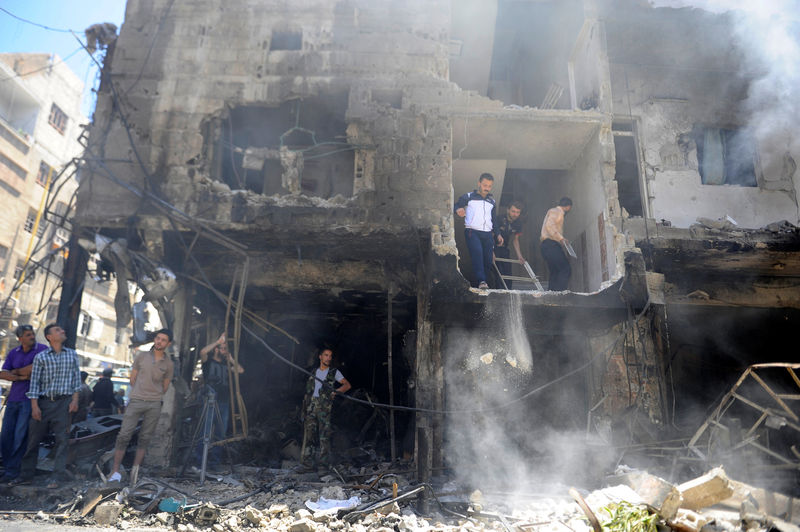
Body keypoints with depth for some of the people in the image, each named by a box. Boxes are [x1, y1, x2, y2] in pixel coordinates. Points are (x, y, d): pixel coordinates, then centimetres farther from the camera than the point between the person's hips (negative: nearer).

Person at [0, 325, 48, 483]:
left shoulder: (42, 350, -4)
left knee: (20, 436, -5)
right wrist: (20, 377, -11)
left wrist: (15, 371, 0)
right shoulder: (13, 353, 11)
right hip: (13, 398, 6)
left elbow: (34, 369, -16)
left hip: (29, 398, -5)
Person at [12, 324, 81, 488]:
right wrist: (34, 406, -6)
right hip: (44, 401, 0)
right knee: (34, 439, 6)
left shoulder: (72, 354, 8)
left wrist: (75, 400, 0)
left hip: (64, 402, 0)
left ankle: (55, 478, 1)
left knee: (61, 439, -3)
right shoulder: (41, 357, 2)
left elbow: (76, 378, 8)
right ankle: (26, 475, 20)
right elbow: (34, 382, 0)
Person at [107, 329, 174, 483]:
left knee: (145, 438, 4)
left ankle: (135, 469, 12)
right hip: (136, 401, -1)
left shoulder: (169, 364, 4)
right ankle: (115, 472, 1)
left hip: (154, 405, 1)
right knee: (124, 435, -5)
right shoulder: (141, 356, 4)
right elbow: (132, 379, 12)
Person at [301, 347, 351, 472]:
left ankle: (323, 465, -3)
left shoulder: (334, 372, 11)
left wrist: (336, 391, -11)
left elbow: (347, 385, 6)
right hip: (311, 406, 3)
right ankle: (306, 463, 3)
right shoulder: (314, 372, 20)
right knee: (309, 432, -1)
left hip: (324, 407, -3)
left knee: (324, 436, -5)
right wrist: (305, 405, 10)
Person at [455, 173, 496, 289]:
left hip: (487, 234, 5)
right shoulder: (468, 197, 8)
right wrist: (458, 210, -25)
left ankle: (483, 283, 4)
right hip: (472, 232, -5)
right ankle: (481, 281, -33)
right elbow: (456, 206, -2)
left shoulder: (492, 201, 23)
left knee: (488, 260, -3)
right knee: (477, 253, -25)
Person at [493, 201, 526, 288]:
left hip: (504, 249, 6)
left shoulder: (518, 222, 0)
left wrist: (519, 256, 4)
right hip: (494, 247, -6)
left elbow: (515, 240, 10)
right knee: (499, 272, -17)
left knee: (508, 273, 0)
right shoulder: (500, 219, -18)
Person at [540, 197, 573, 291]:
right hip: (551, 244, -11)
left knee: (555, 272, 7)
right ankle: (558, 292, -25)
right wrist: (561, 238, -24)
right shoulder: (557, 211, -2)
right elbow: (549, 225, -18)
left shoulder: (555, 212, 29)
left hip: (548, 245, 11)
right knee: (566, 269, -16)